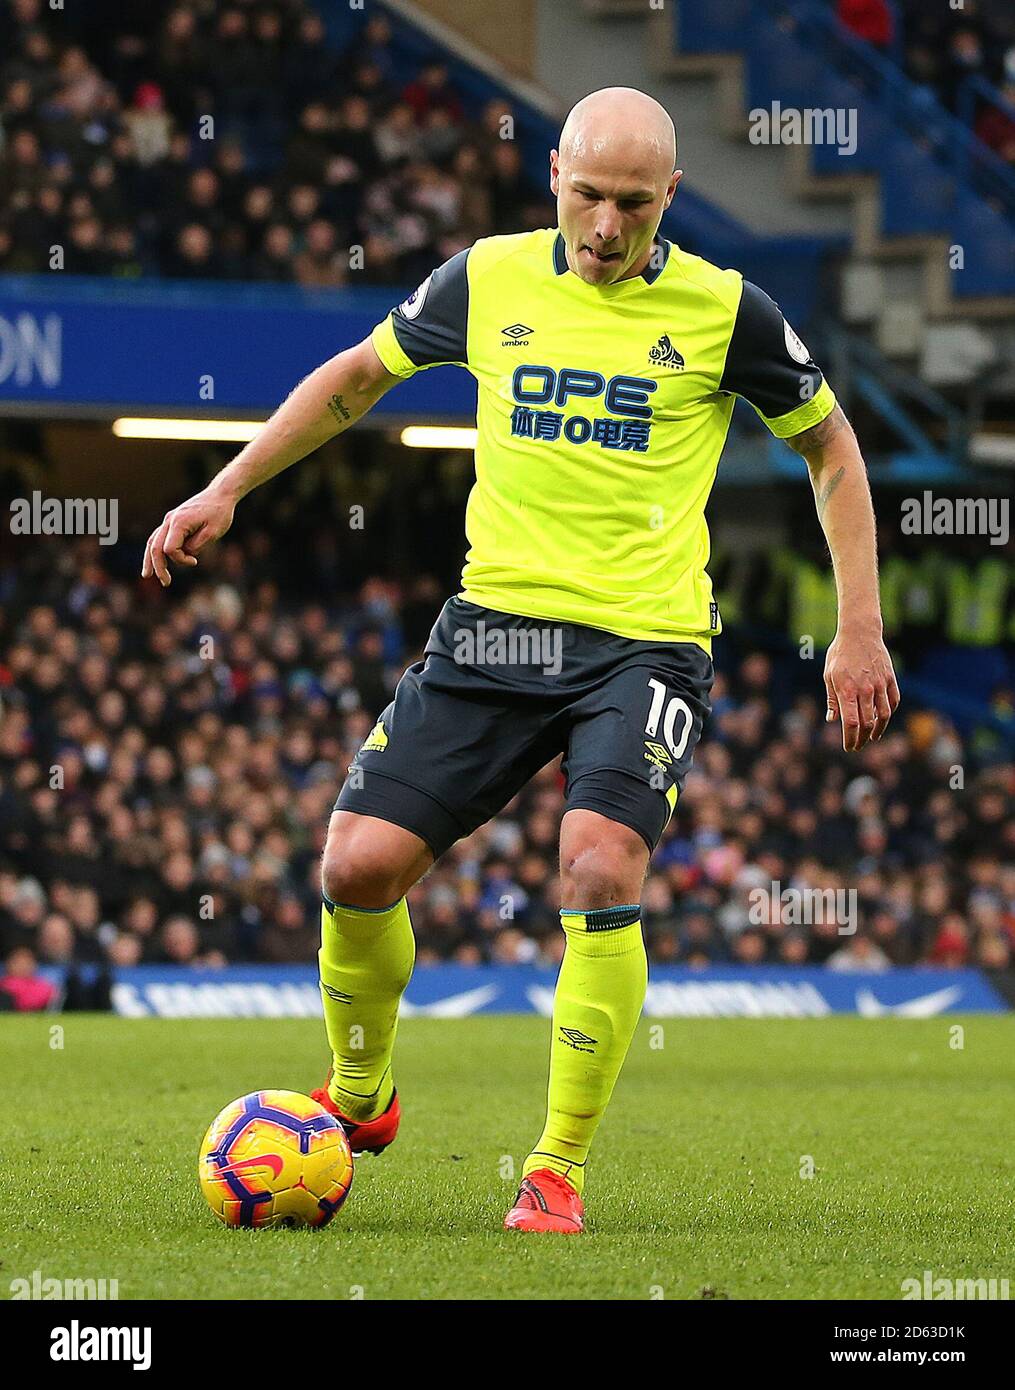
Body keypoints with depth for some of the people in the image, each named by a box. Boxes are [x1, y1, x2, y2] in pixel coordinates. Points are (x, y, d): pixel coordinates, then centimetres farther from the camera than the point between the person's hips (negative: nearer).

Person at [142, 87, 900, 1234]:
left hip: (645, 640, -3)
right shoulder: (487, 280, 4)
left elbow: (829, 448, 12)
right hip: (496, 622, 3)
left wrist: (859, 632, 7)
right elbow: (358, 374, 21)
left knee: (600, 866, -26)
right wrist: (226, 489, 17)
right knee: (358, 866, -8)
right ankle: (356, 1098, 21)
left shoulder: (721, 312, -2)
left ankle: (559, 1168, -11)